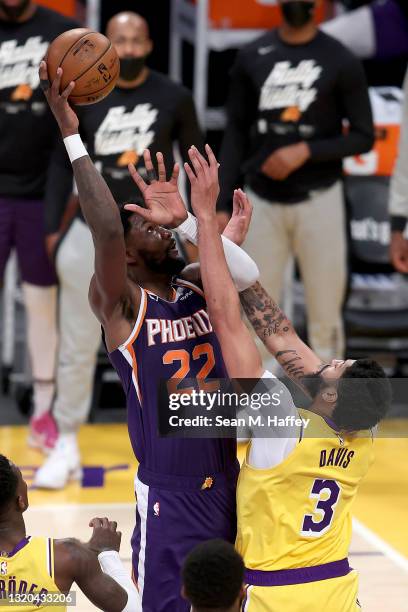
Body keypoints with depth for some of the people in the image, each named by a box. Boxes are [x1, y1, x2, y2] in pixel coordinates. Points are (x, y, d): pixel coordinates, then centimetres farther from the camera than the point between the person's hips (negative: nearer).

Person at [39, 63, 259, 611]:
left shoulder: (196, 288, 8)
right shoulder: (120, 303, -10)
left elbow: (248, 275, -12)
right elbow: (106, 227, -27)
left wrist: (186, 218, -17)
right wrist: (71, 136, -27)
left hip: (227, 485, 6)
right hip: (168, 499, -6)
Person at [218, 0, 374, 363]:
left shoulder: (341, 62, -3)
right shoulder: (252, 58, 5)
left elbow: (363, 137, -2)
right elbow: (236, 135, 8)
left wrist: (306, 151, -15)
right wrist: (221, 206, 4)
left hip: (318, 200, -2)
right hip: (263, 201, 2)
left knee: (325, 316, 2)